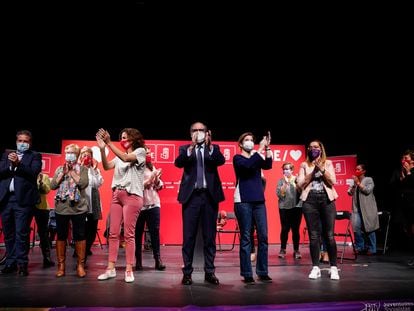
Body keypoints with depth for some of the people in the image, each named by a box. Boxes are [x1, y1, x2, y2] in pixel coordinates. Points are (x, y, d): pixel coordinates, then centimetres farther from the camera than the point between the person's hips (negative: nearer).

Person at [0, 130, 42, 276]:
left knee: (21, 234, -5)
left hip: (23, 199, -4)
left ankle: (22, 264, 2)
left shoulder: (35, 156, 5)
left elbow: (34, 173, -10)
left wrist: (18, 163, -21)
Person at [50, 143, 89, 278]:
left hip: (78, 208, -3)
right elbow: (52, 186, 2)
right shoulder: (59, 169, 12)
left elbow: (83, 183, -14)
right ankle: (61, 265, 17)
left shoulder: (82, 169, 3)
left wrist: (71, 171, -8)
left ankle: (80, 265, 9)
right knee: (61, 236, 7)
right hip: (61, 208, 3)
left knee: (79, 236, 1)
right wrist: (63, 172, -6)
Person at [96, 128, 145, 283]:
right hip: (117, 195, 6)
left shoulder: (140, 151, 2)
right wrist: (102, 148, -9)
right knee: (113, 233, 5)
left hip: (132, 196, -6)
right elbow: (106, 167, 5)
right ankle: (111, 268, 11)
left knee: (129, 234, -4)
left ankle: (129, 270, 3)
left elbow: (126, 158, -16)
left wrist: (109, 143, -18)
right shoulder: (120, 155, 19)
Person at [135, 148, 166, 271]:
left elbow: (159, 186, 13)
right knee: (138, 233, 2)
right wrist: (149, 181, -19)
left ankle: (158, 260, 3)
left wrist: (157, 180, -7)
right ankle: (138, 261, 11)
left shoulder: (152, 168, 15)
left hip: (153, 204, 4)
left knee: (155, 232, 1)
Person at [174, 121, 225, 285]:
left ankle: (209, 271, 16)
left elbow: (221, 161, -10)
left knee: (209, 236, 7)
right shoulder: (185, 148, 8)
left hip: (210, 195, 1)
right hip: (191, 196, -1)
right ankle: (187, 272, 12)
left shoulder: (213, 148, 9)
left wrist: (209, 145, -26)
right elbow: (178, 163, -12)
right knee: (188, 236, 3)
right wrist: (191, 147, -27)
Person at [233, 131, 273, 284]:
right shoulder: (237, 158, 3)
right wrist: (260, 148, -15)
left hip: (259, 201, 5)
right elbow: (248, 165, -18)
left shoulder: (257, 157, 16)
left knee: (263, 236, 1)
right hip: (243, 201, -5)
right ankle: (247, 274, 3)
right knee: (246, 237, -3)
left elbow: (268, 165, -2)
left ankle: (263, 272, 10)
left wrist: (267, 148, -12)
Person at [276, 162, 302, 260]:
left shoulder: (297, 179, 6)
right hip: (284, 208, 0)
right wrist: (285, 183, -12)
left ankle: (296, 250, 11)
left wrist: (294, 182, -12)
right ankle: (283, 250, 12)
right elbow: (279, 194, -5)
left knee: (296, 229, 2)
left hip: (296, 207, 0)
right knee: (285, 229, -1)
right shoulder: (281, 181, 6)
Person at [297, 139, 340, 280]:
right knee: (314, 235, 0)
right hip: (310, 201, 0)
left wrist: (321, 168, -9)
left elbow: (333, 181, -1)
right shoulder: (304, 165, 11)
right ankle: (315, 267, 7)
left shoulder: (328, 163, 11)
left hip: (327, 200, 0)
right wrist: (313, 169, -5)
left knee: (329, 235, -3)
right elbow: (301, 184, 0)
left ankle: (333, 267, 6)